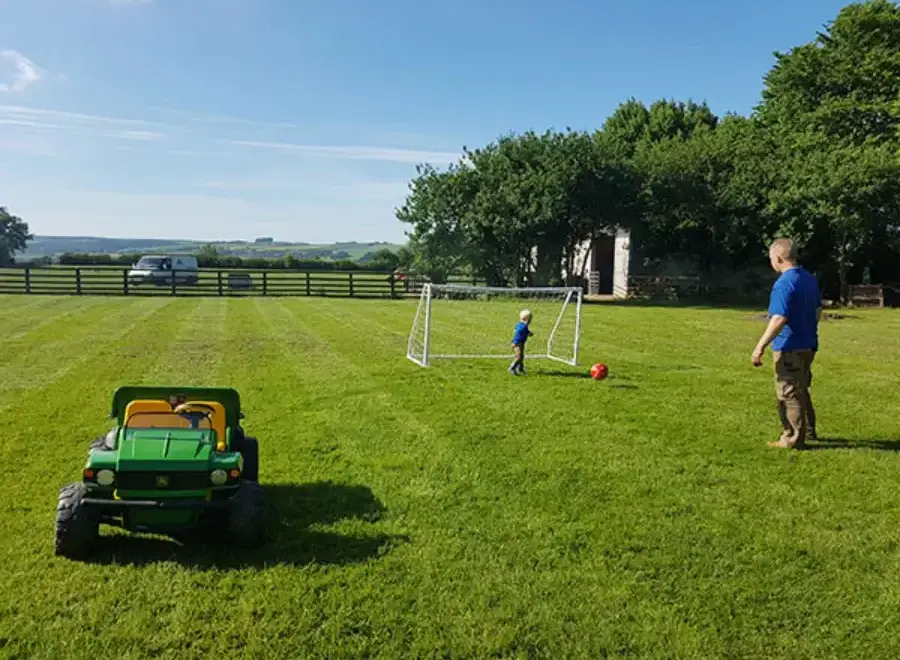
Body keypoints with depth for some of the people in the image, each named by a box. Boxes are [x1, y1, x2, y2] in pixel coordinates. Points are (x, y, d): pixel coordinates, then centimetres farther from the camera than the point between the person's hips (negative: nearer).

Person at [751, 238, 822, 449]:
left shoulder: (784, 283, -20)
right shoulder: (810, 279, 9)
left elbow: (779, 319, -27)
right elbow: (818, 312, 17)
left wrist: (760, 347, -24)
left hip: (789, 347, -9)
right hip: (808, 345, 9)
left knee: (789, 394, 1)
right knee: (801, 391, 22)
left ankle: (793, 439, 8)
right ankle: (808, 431, 32)